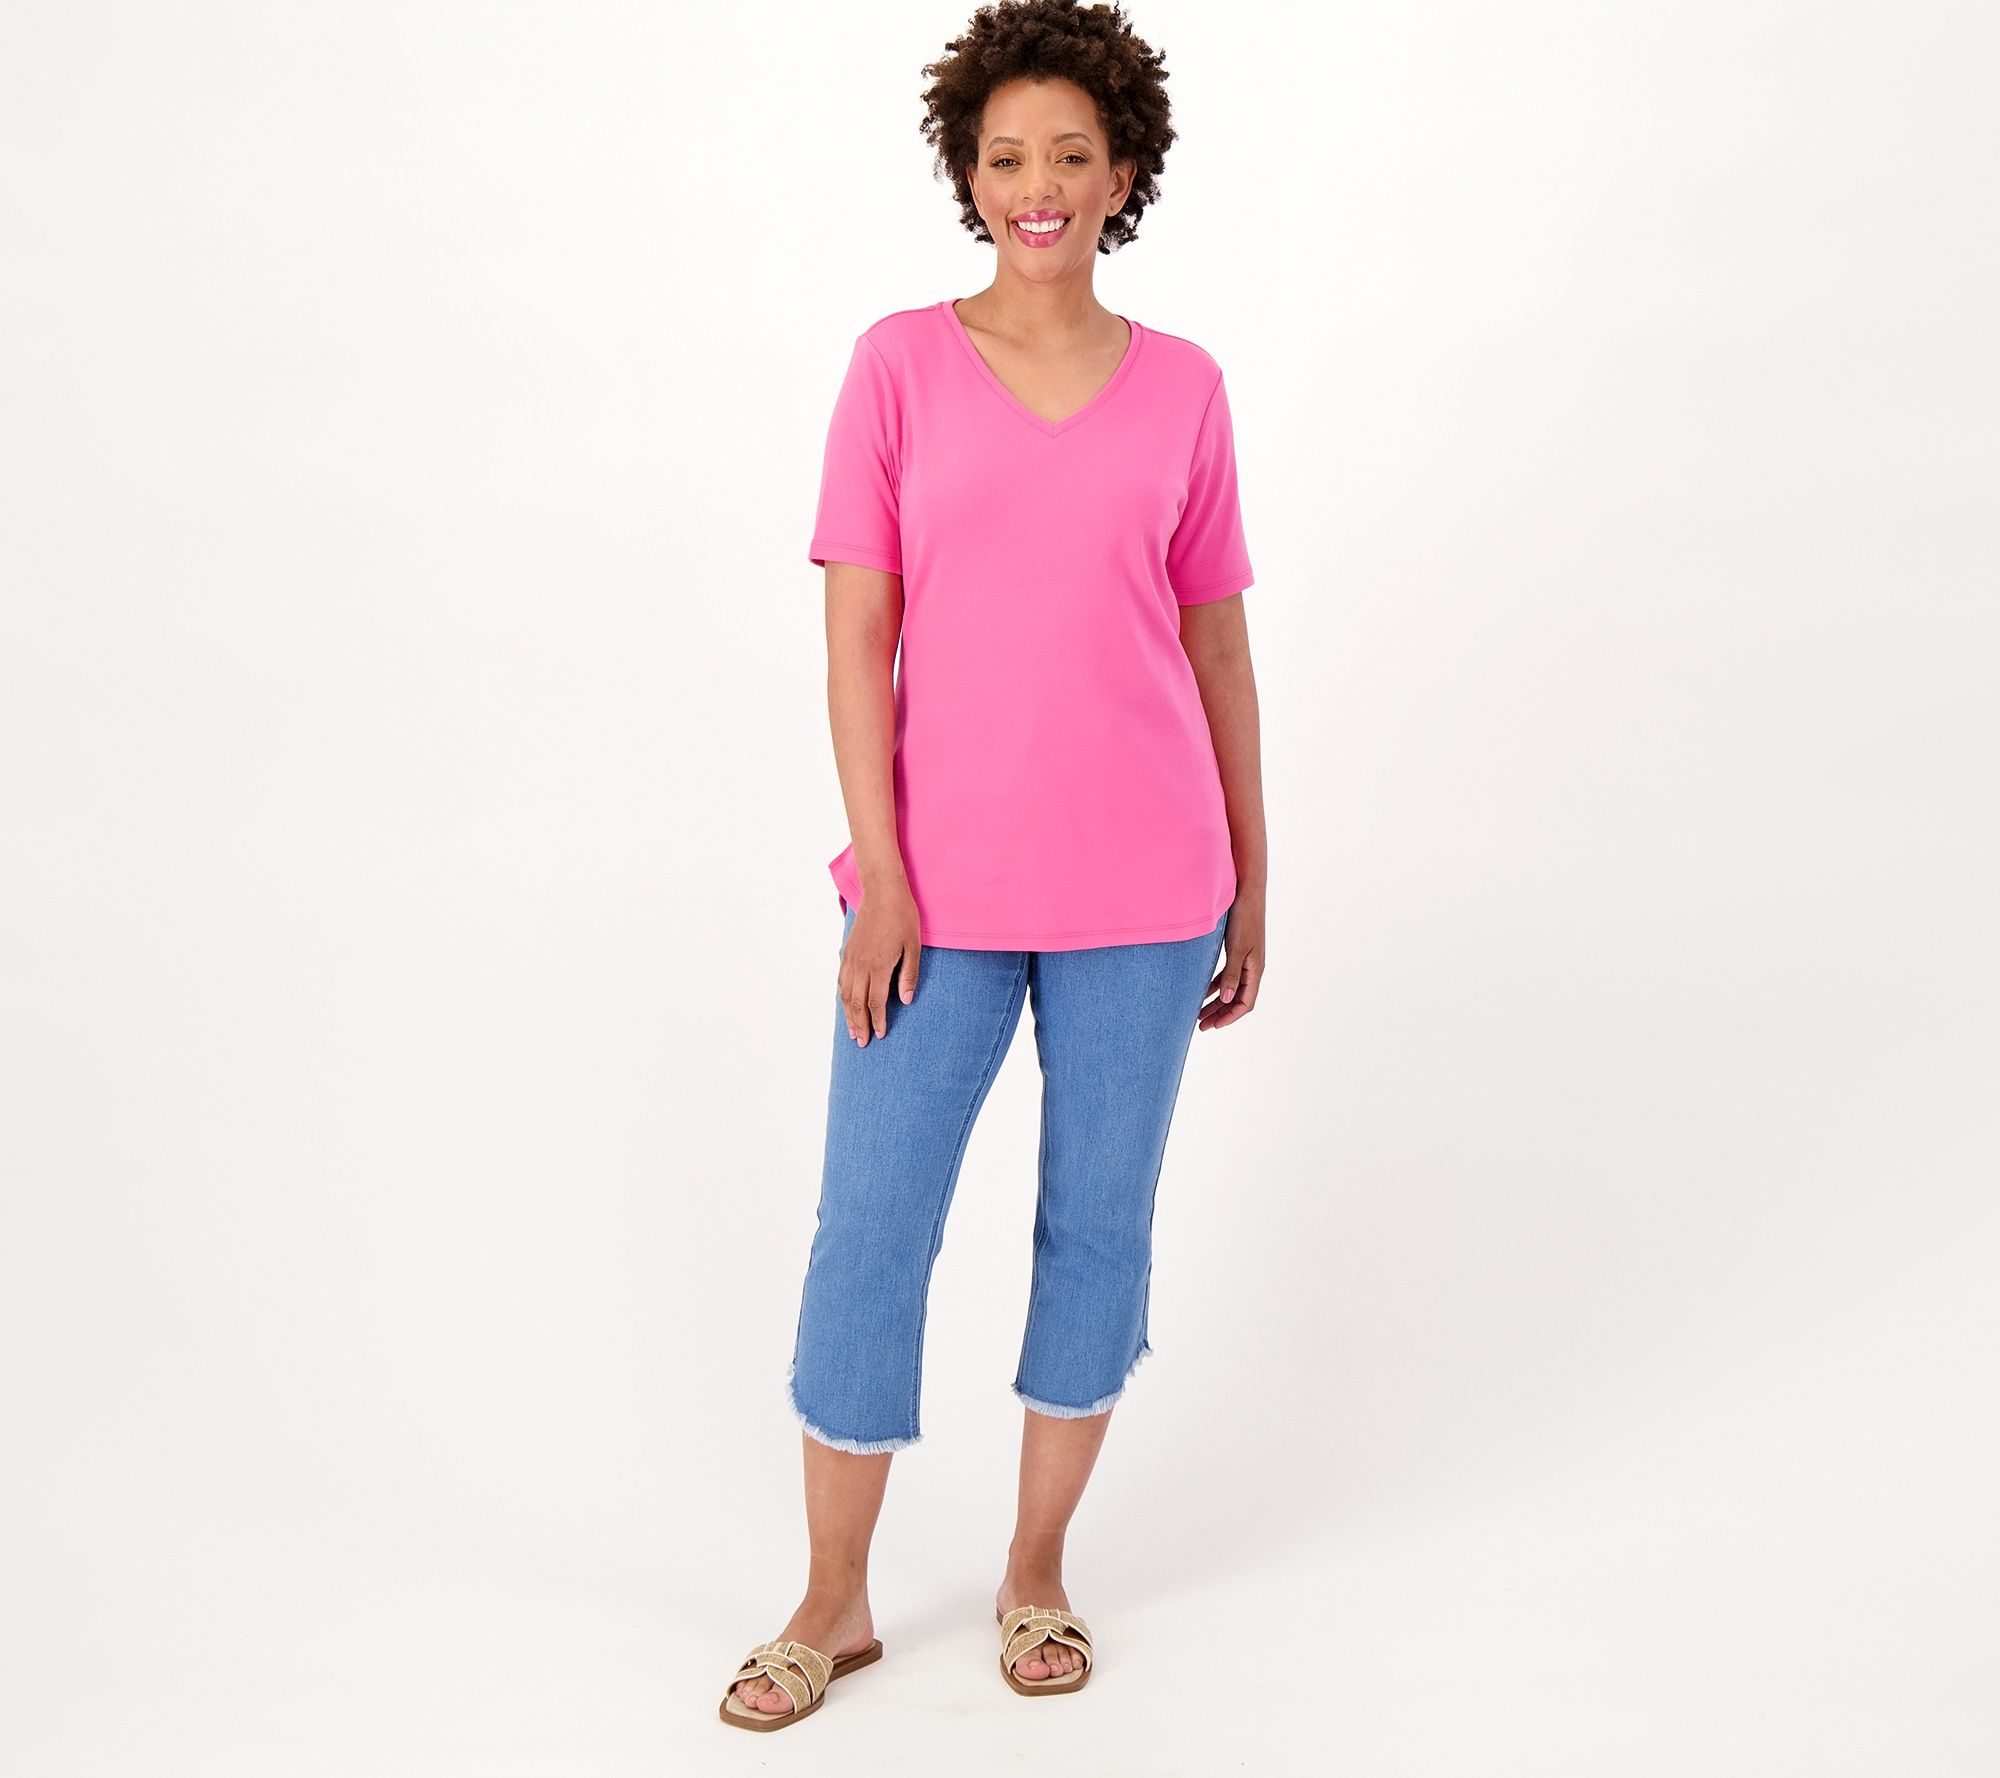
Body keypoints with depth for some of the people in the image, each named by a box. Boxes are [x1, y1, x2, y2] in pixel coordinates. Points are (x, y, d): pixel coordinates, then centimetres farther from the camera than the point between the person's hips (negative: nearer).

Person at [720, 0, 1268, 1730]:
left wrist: (1251, 888, 9)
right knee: (870, 1228, 3)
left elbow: (1217, 649, 9)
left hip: (1141, 887, 2)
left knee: (1098, 1222, 9)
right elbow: (859, 635, -2)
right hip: (940, 886, -1)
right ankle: (837, 1600, 20)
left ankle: (1039, 1567, 29)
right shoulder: (900, 366, 1)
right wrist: (878, 875, -9)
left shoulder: (1183, 388, 5)